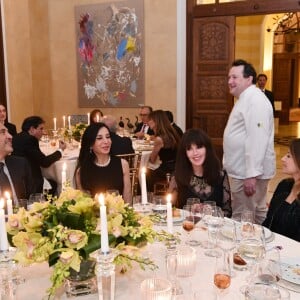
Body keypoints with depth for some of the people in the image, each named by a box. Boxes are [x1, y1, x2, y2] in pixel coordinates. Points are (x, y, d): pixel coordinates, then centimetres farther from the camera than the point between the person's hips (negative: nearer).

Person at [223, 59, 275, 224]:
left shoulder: (255, 100, -18)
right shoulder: (245, 99, 16)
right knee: (257, 213, 19)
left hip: (248, 172, -10)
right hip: (244, 170, 10)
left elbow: (257, 140, -25)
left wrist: (251, 174, -28)